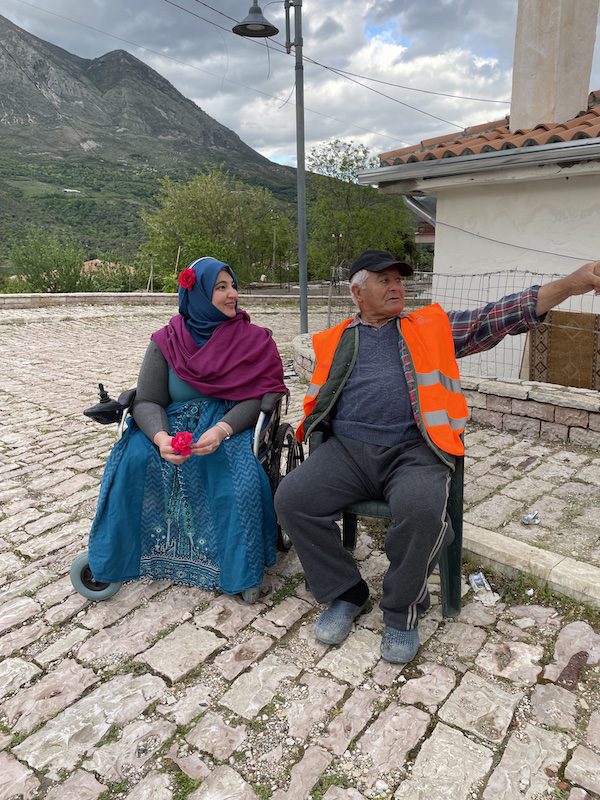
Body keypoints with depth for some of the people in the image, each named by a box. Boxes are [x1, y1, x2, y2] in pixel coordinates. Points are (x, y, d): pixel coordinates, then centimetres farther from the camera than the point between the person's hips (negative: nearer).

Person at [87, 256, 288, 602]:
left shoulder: (255, 340, 1)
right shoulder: (166, 342, 3)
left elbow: (258, 397, -8)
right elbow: (147, 402, -3)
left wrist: (222, 430, -27)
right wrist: (161, 437, -26)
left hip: (233, 426, -1)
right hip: (174, 426, 2)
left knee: (242, 476, -33)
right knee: (134, 459, -27)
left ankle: (243, 568, -14)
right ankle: (111, 552, -4)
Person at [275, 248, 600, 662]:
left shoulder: (432, 326, 16)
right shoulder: (335, 341, 18)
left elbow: (495, 318, 7)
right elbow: (317, 398, 22)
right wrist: (311, 426, -1)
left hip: (413, 451, -2)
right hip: (347, 449, 2)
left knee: (423, 510, -33)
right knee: (291, 498, -20)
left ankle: (402, 610, -2)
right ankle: (345, 593, 4)